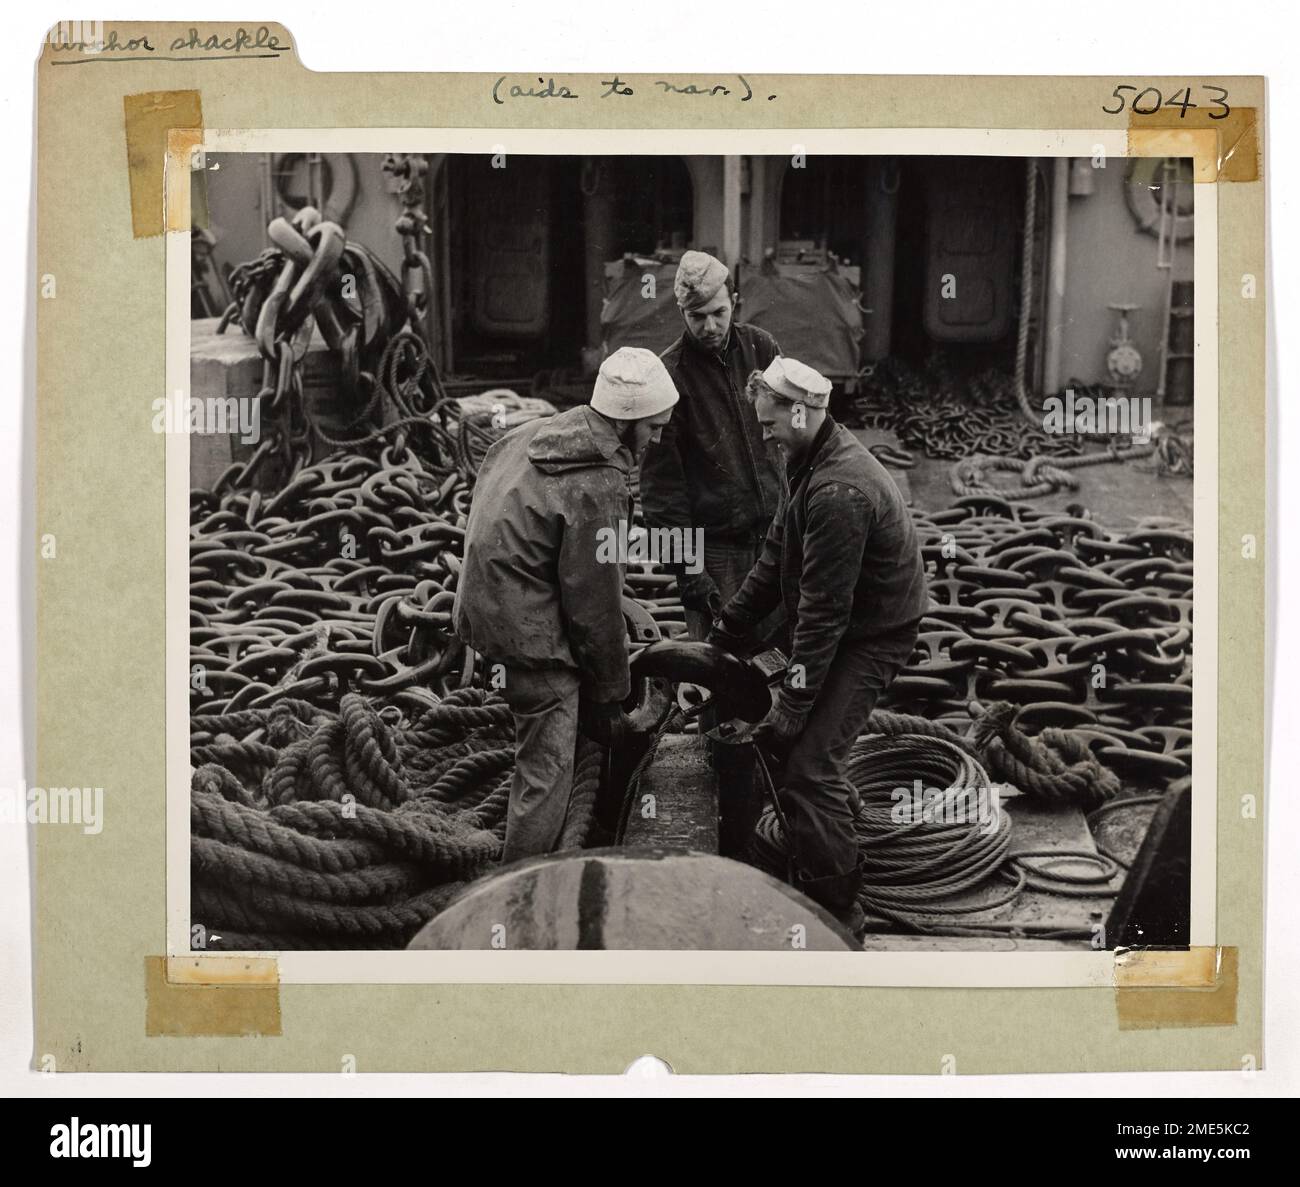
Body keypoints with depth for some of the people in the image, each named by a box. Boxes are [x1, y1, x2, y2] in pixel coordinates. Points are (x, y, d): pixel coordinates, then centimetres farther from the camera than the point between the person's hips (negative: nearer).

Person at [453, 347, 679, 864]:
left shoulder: (532, 435, 5)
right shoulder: (597, 488, -21)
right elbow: (594, 598, -17)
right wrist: (611, 687, -4)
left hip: (487, 603, 10)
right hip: (532, 632, -10)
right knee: (547, 771, -2)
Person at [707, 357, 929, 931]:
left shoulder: (838, 493, -29)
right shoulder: (813, 460, 4)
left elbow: (824, 608, -29)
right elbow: (775, 557, 11)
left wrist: (792, 705, -25)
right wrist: (724, 635, 11)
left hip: (870, 637, -10)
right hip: (848, 624, 10)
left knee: (807, 765, -12)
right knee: (799, 743, 18)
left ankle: (836, 911, -1)